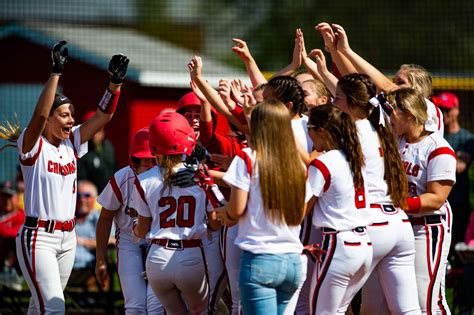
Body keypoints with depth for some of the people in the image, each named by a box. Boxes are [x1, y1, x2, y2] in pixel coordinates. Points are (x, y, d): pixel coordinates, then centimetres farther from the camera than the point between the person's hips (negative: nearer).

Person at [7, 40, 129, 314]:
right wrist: (56, 73, -31)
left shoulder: (72, 143, 9)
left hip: (67, 237, 7)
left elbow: (104, 116, 4)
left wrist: (115, 83, -11)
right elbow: (40, 114, -26)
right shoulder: (34, 146, -8)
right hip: (38, 237, -7)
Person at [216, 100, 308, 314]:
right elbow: (301, 213, 13)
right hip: (293, 261, 5)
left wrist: (223, 214, 14)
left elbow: (237, 208, -8)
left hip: (260, 258, -5)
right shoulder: (297, 165, 7)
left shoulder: (249, 158, -6)